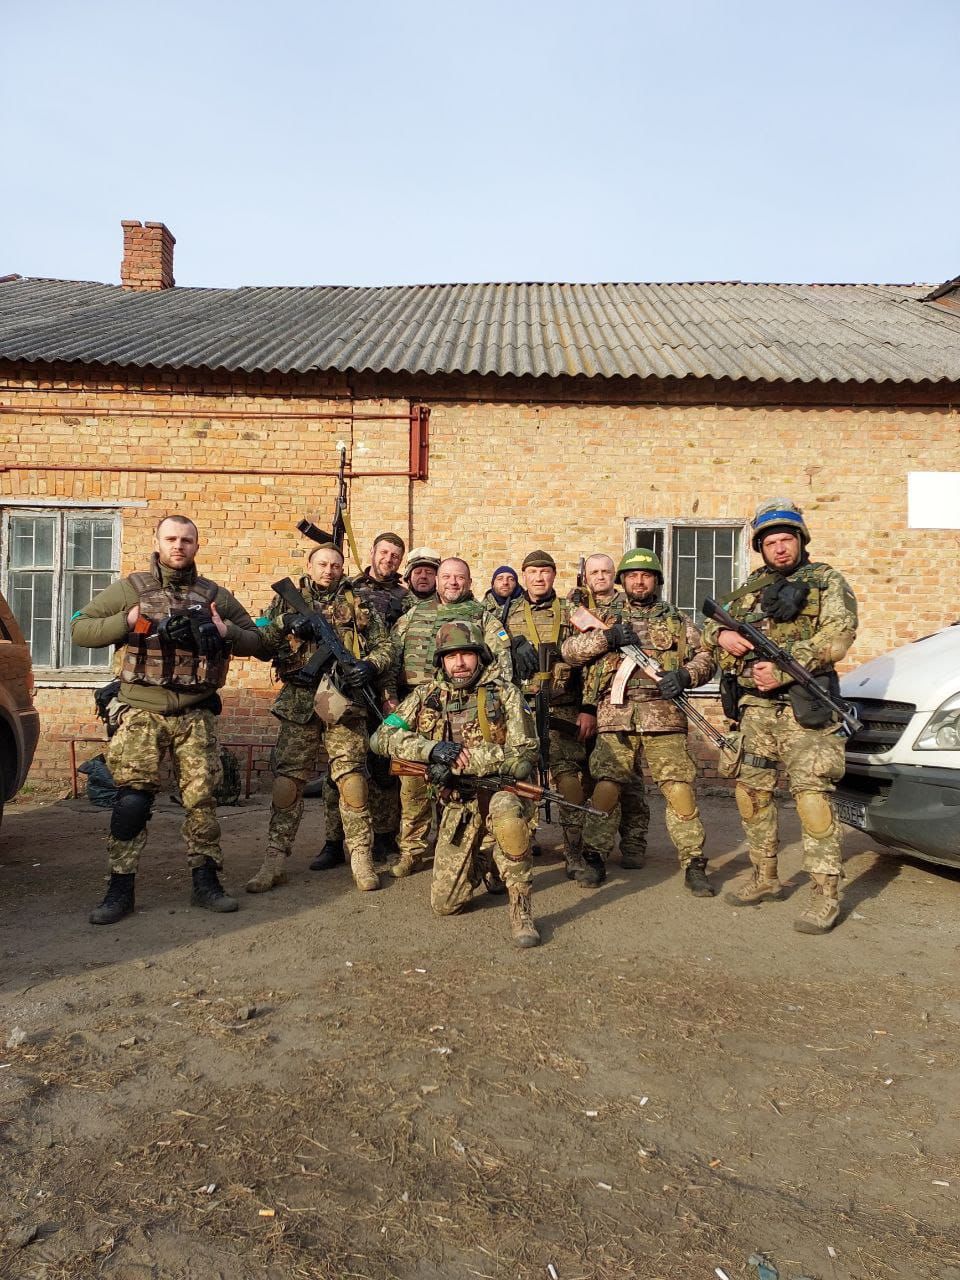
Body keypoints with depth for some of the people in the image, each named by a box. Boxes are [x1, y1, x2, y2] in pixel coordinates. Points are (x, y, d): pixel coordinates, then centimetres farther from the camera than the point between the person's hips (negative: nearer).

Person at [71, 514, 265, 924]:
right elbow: (79, 629, 3)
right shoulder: (129, 589, 4)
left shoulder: (216, 595, 9)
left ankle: (206, 882, 15)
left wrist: (227, 633, -8)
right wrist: (127, 622, -13)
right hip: (142, 713, -1)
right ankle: (120, 888, 8)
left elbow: (255, 640, 13)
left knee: (201, 798, 3)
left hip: (197, 716, 2)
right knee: (132, 800, -5)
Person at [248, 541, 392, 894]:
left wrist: (370, 665, -10)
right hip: (298, 703, 1)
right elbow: (258, 645, 8)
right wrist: (284, 624, -9)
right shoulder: (288, 600, 12)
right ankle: (274, 861, 8)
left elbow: (383, 646, 10)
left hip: (344, 702, -1)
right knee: (287, 780, 0)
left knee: (352, 781, -3)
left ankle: (361, 858, 8)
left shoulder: (359, 603, 11)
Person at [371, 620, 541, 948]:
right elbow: (382, 737, -5)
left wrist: (463, 760, -22)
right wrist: (432, 749, -21)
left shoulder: (504, 693, -8)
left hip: (501, 790, -3)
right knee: (445, 903, 2)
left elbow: (524, 757, -14)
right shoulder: (426, 696, 1)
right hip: (457, 805, 3)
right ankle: (482, 859, 35)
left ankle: (521, 908, -21)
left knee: (505, 810, -40)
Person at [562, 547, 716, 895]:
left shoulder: (677, 620, 17)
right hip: (615, 718, 0)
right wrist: (607, 636, -9)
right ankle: (590, 855, 13)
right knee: (606, 788, -4)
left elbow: (704, 658, 13)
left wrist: (685, 675, -9)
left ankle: (693, 863, 5)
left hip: (664, 717, 0)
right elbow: (569, 651, 6)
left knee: (680, 788, -6)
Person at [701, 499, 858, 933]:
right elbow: (711, 625, 22)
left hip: (801, 705, -6)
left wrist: (783, 670, -20)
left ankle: (826, 894, -5)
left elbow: (838, 634, -11)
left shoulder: (826, 581, 4)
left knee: (811, 793, -12)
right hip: (753, 706, 6)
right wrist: (722, 635, -4)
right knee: (750, 791, 9)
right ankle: (765, 878, 23)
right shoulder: (750, 588, 19)